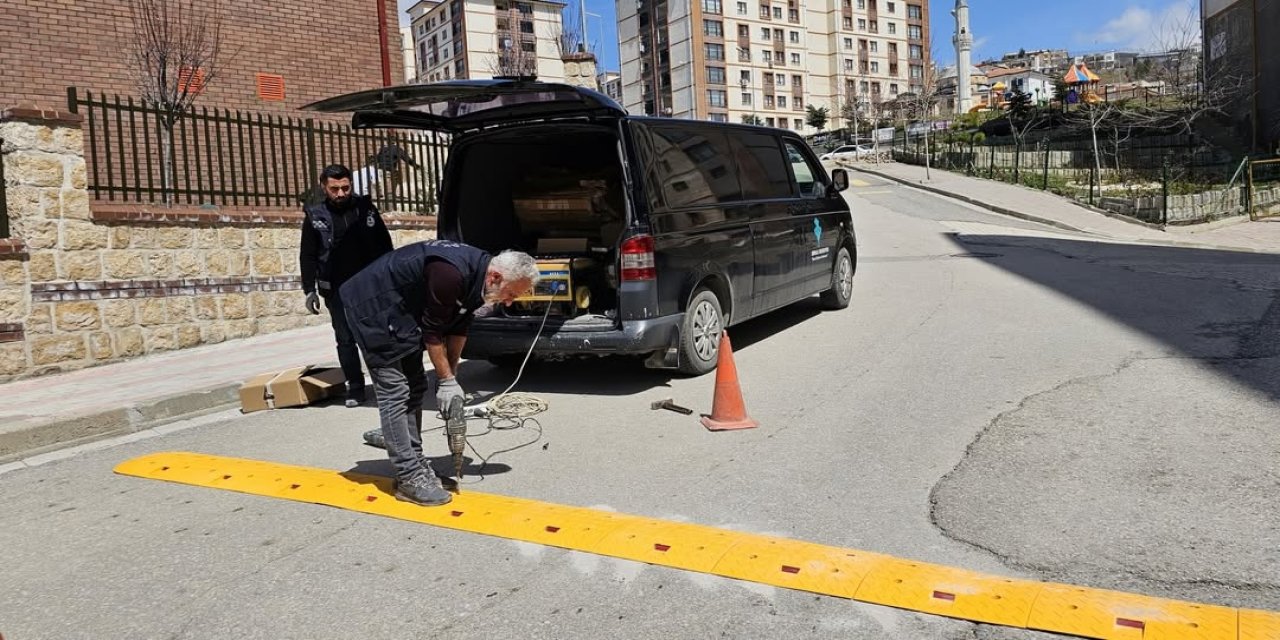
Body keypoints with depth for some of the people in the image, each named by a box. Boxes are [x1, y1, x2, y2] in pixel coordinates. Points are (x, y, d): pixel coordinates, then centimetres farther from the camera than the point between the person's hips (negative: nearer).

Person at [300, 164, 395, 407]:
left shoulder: (365, 207, 4)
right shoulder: (315, 216, 3)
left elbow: (385, 244, 7)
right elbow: (308, 257, 5)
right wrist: (310, 290, -2)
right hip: (337, 290, 0)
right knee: (345, 339, 3)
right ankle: (355, 387, 10)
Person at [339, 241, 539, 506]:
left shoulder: (478, 278, -4)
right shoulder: (451, 274, -33)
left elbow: (459, 327, 6)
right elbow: (433, 332, -23)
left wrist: (451, 377, 5)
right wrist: (446, 380, -13)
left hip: (401, 311, 10)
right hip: (373, 307, -10)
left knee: (415, 388, 10)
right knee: (394, 392, -11)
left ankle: (415, 464, 17)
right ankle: (409, 480, -7)